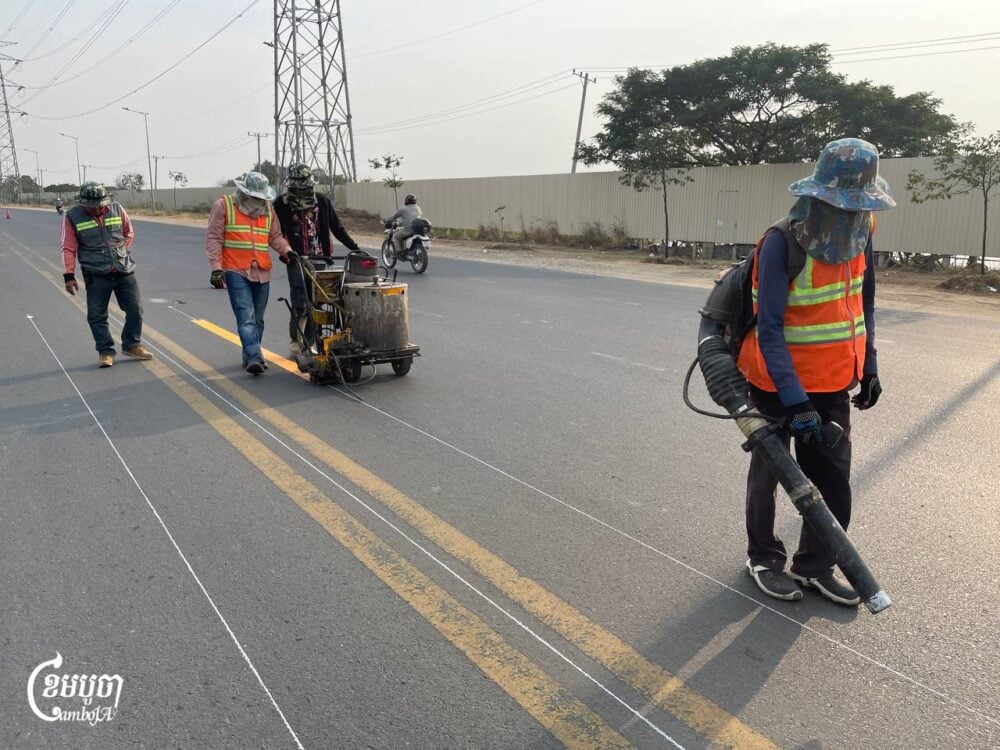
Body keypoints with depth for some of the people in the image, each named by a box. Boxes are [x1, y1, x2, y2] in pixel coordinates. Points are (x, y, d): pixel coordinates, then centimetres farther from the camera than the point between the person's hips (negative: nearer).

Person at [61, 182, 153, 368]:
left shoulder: (116, 208, 2)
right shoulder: (72, 217, -5)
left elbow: (129, 233, 17)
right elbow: (69, 248, -3)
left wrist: (123, 251, 4)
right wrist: (69, 276, -8)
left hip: (124, 271, 2)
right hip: (96, 275, -2)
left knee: (135, 310, 7)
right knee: (97, 316, 0)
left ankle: (132, 345, 24)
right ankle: (105, 351, 13)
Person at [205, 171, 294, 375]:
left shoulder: (268, 210, 15)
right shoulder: (223, 206, 1)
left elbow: (275, 236, 20)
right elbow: (213, 238, -1)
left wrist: (286, 250, -1)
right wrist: (216, 268, -9)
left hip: (262, 272, 5)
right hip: (236, 271, -5)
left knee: (258, 319, 10)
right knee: (246, 317, -16)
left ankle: (250, 358, 21)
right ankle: (255, 357, -23)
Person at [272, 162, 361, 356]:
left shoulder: (322, 201, 8)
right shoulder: (282, 204, 1)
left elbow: (337, 228, 11)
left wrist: (355, 248, 5)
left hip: (320, 259, 3)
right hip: (296, 260, -3)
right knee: (301, 303, -13)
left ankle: (309, 344, 12)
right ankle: (295, 340, 5)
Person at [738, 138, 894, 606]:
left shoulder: (857, 235, -2)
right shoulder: (782, 244, -24)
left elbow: (862, 305, 12)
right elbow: (769, 330, -27)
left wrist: (868, 366, 12)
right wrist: (795, 402, -30)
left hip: (834, 383, 6)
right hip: (779, 383, -6)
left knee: (834, 480, 7)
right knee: (770, 472, 13)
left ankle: (814, 566, 26)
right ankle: (763, 557, 32)